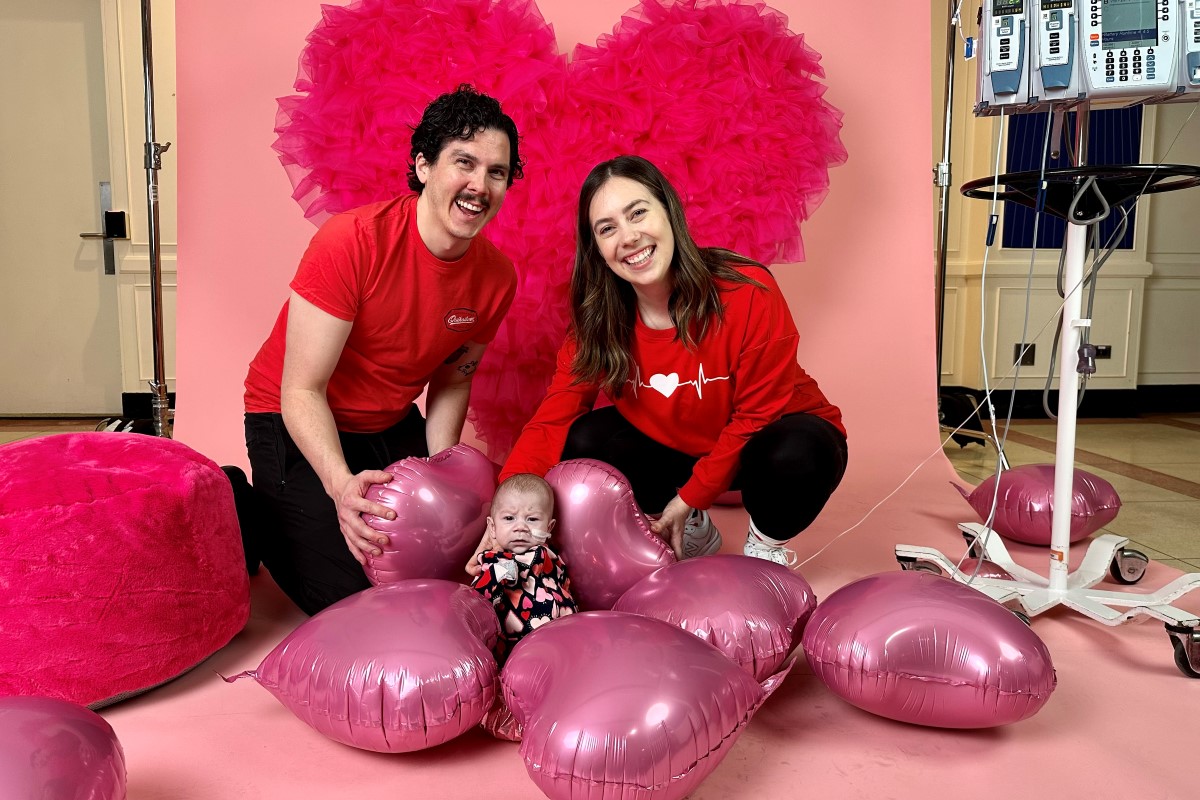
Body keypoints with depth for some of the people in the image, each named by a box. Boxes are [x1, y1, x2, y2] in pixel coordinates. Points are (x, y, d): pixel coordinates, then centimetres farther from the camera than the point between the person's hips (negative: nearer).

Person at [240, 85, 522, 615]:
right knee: (351, 597, -12)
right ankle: (258, 516, 16)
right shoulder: (352, 241, -28)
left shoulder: (497, 277, -11)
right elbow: (302, 392, -26)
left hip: (393, 428, 6)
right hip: (301, 429, -6)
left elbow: (452, 381, 3)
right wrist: (342, 485, -41)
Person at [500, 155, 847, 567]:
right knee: (584, 444, -18)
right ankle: (694, 532, 7)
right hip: (678, 447, 4)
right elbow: (553, 418, -16)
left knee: (793, 457, -37)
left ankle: (767, 543, -2)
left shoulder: (748, 294, -27)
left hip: (765, 441, -4)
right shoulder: (599, 321, -14)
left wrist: (690, 498, -17)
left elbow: (758, 415, -19)